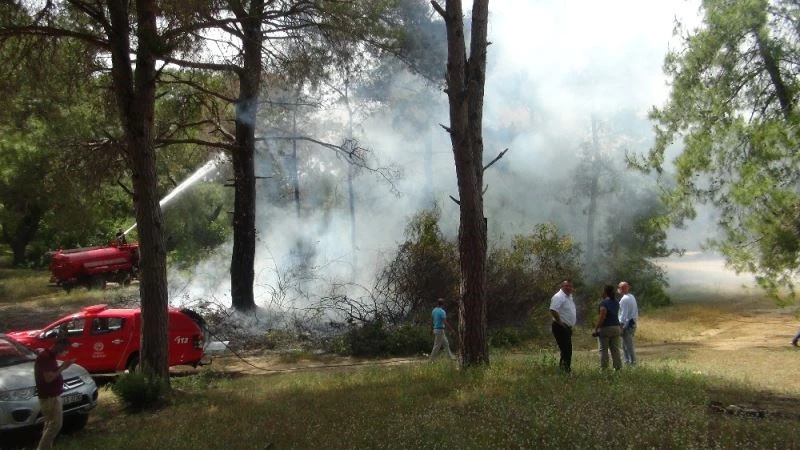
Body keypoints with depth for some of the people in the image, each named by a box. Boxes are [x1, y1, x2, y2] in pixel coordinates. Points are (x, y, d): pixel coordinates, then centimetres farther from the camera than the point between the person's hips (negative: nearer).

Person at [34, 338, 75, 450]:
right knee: (55, 424, -9)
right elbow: (48, 378, -26)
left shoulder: (50, 356, 11)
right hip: (49, 397, -11)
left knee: (50, 424, 15)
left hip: (52, 395, 11)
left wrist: (62, 367, 4)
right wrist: (62, 368, -19)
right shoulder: (45, 357, -20)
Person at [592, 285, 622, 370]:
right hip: (616, 327, 7)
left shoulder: (604, 302, -13)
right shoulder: (616, 303, 11)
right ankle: (617, 366, 8)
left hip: (605, 328, -7)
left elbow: (602, 317, -20)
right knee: (615, 349, 9)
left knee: (603, 349, 0)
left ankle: (604, 367, -1)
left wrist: (596, 329, -18)